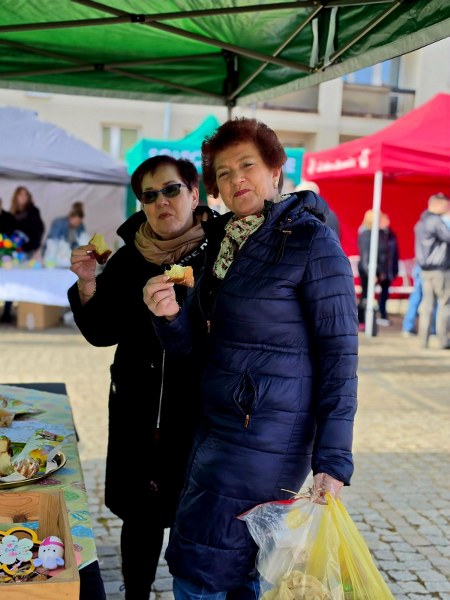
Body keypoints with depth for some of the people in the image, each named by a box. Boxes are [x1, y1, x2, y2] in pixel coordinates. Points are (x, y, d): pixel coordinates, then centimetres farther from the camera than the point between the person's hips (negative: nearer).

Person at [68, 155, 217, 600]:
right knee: (140, 516, 13)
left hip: (202, 412, -3)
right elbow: (103, 333, 8)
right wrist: (88, 283, -7)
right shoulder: (128, 258, 5)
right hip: (139, 411, 3)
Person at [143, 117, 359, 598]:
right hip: (215, 427, 7)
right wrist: (169, 316, -12)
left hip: (266, 438, -7)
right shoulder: (221, 242, 11)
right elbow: (192, 346, 10)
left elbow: (339, 356, -14)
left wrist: (333, 462, -18)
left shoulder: (311, 241, -11)